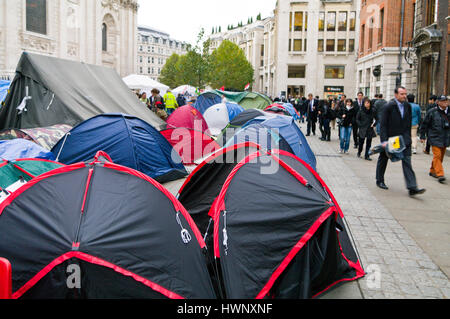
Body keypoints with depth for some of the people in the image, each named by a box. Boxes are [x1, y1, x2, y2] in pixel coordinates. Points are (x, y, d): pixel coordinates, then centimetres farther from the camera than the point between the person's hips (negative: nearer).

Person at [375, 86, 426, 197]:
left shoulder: (408, 106, 5)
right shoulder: (388, 107, -11)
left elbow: (409, 123, 13)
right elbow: (383, 125, -13)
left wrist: (408, 137, 10)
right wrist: (384, 140, -19)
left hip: (404, 138, 4)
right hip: (390, 138, -3)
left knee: (407, 161, -6)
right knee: (383, 159, 13)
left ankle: (412, 188, -12)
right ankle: (380, 181, 33)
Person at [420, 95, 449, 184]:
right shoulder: (432, 112, -6)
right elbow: (425, 124, 1)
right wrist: (422, 136, 2)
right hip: (435, 138, -5)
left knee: (441, 156, 11)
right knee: (437, 155, -11)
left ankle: (433, 171, 27)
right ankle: (440, 174, -12)